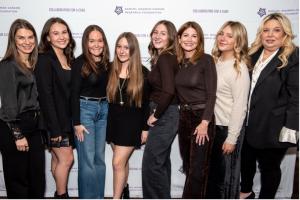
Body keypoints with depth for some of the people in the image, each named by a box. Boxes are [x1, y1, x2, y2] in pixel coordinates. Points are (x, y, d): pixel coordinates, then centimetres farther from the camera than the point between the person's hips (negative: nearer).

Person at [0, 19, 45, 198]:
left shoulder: (34, 64, 11)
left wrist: (38, 126, 9)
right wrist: (17, 135, -15)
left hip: (34, 126, 7)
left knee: (38, 180, 13)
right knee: (18, 180, 7)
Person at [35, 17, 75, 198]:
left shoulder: (69, 58, 9)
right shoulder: (44, 60, -13)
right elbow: (45, 95, -18)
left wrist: (75, 121, 9)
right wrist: (55, 128, -19)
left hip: (68, 119, 7)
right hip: (54, 120, -6)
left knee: (58, 158, 14)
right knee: (66, 159, -2)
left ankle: (61, 193, 26)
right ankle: (62, 195, 15)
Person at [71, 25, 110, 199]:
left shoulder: (106, 63, 6)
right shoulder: (80, 63, -9)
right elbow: (74, 93, -10)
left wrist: (109, 113, 10)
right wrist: (77, 123, -12)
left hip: (103, 110, 5)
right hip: (85, 109, -5)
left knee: (100, 158, 11)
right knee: (87, 160, -3)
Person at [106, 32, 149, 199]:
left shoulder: (142, 72, -8)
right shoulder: (110, 69, 1)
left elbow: (147, 102, -5)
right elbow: (106, 97, 7)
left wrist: (146, 128, -5)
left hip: (132, 122, -4)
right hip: (113, 121, 4)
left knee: (118, 163, -7)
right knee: (123, 161, 18)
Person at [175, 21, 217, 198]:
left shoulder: (206, 60, -10)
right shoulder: (177, 61, 5)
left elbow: (211, 94, -13)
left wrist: (205, 123, -18)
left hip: (202, 117, -6)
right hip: (183, 116, 6)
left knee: (197, 169, 1)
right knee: (188, 166, 16)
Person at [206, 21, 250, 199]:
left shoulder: (239, 69, -15)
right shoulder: (215, 62, 5)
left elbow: (240, 106, -17)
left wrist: (232, 138, -17)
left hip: (228, 128, -6)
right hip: (212, 125, 6)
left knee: (227, 173, 10)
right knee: (211, 170, 19)